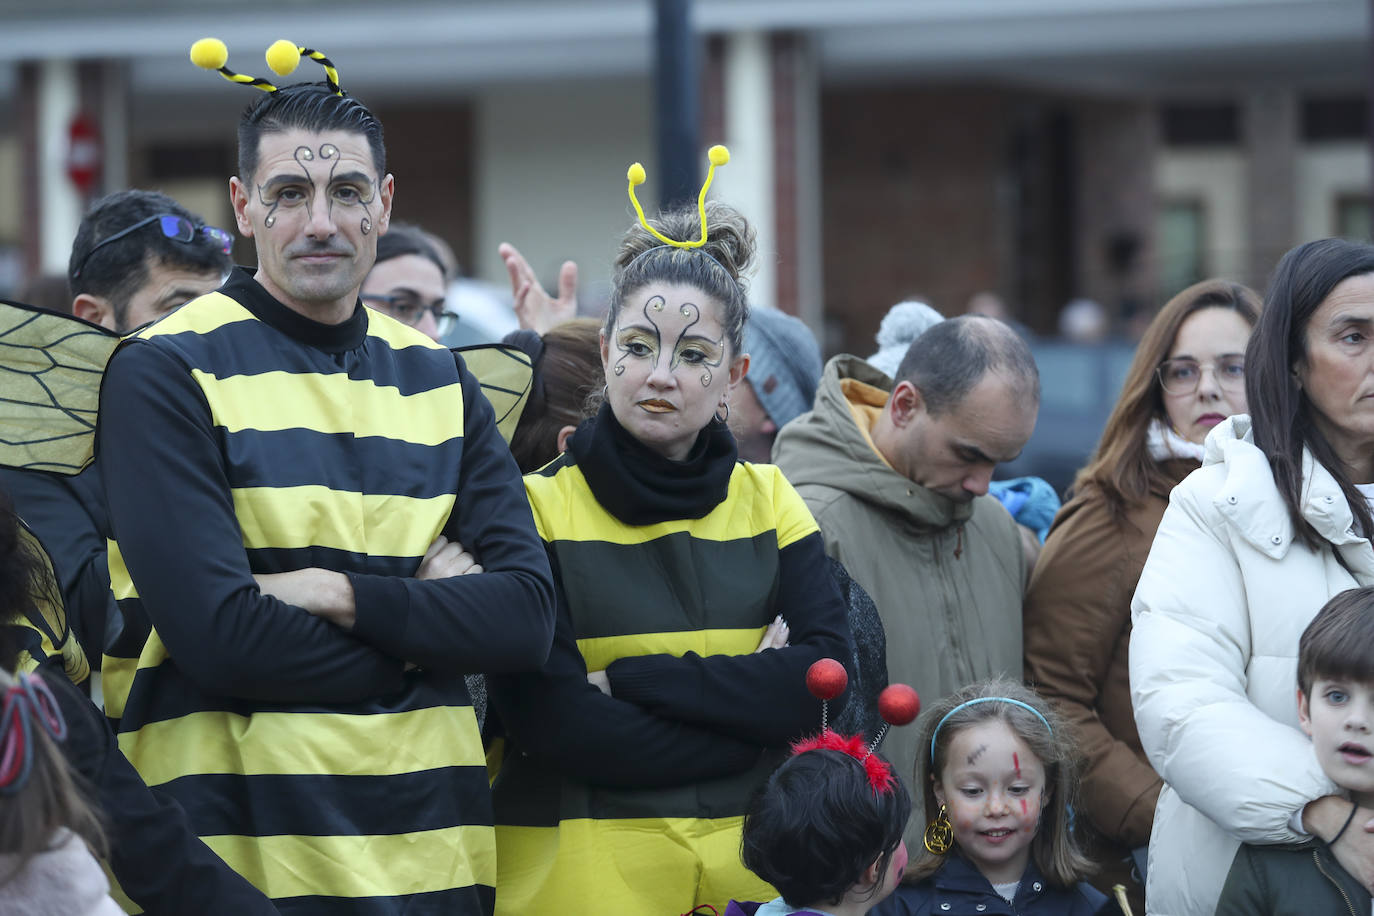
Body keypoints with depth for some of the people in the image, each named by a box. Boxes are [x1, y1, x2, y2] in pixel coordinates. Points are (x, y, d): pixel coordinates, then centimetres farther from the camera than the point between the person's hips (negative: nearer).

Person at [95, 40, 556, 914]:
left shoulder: (440, 381, 12)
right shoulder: (164, 373, -4)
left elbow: (528, 613, 1)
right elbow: (216, 635, -15)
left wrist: (349, 597, -13)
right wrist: (429, 619, -6)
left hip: (431, 843, 5)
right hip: (239, 845, -5)